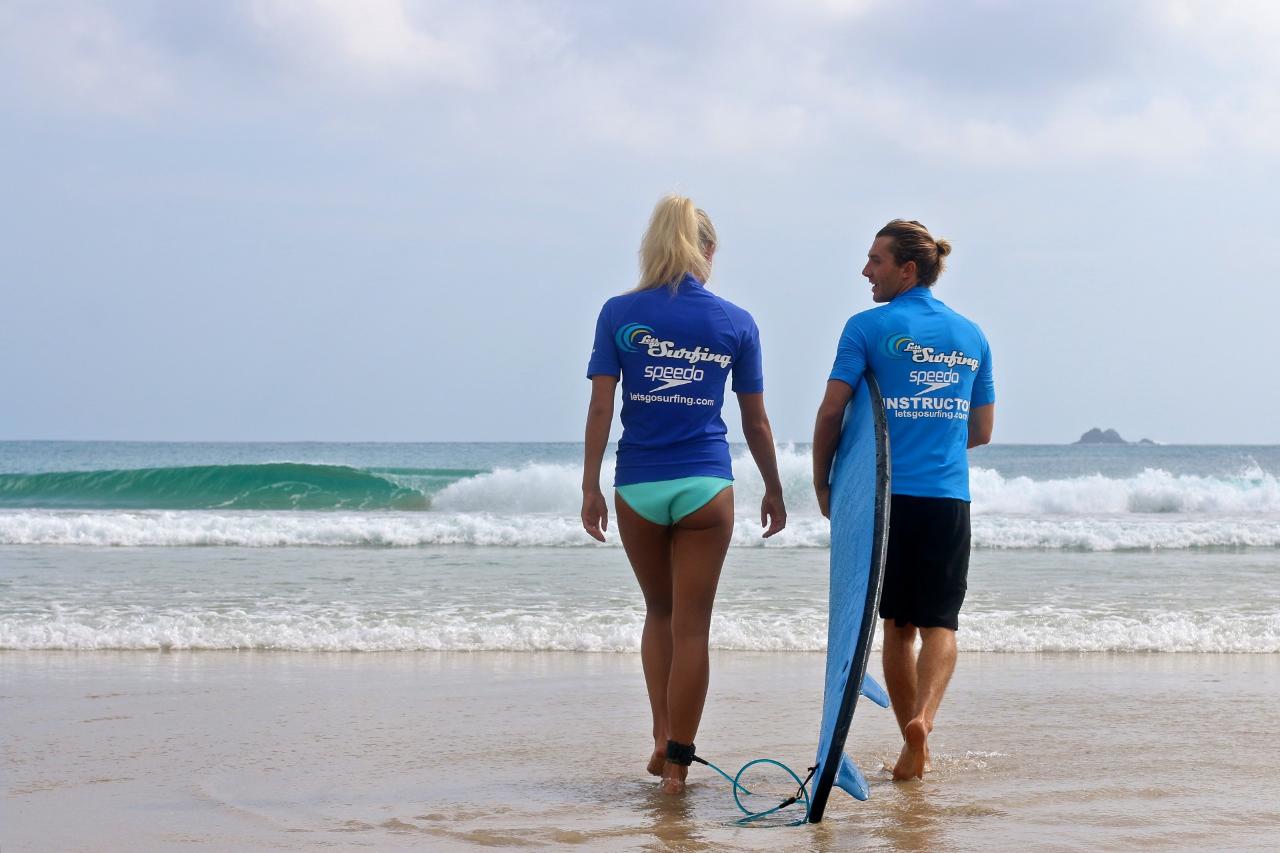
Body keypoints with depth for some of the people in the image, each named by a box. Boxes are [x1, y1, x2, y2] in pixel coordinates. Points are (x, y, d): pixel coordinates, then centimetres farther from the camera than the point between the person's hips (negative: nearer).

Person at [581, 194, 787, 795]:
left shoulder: (619, 314, 0)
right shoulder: (735, 323, 2)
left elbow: (600, 407, -5)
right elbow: (755, 422, 7)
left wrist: (591, 486, -1)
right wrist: (773, 491, 17)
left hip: (639, 486, 1)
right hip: (706, 485, -1)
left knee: (659, 613, 20)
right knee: (691, 627, 3)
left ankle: (662, 737, 11)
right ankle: (676, 762, 4)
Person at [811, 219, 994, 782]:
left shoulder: (869, 328, -2)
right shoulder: (971, 336, 11)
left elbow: (832, 411, -7)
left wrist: (822, 483, 6)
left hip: (887, 496, -2)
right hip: (949, 497, 2)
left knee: (898, 624, 9)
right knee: (939, 622, 0)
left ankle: (914, 743, 13)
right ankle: (923, 717, -25)